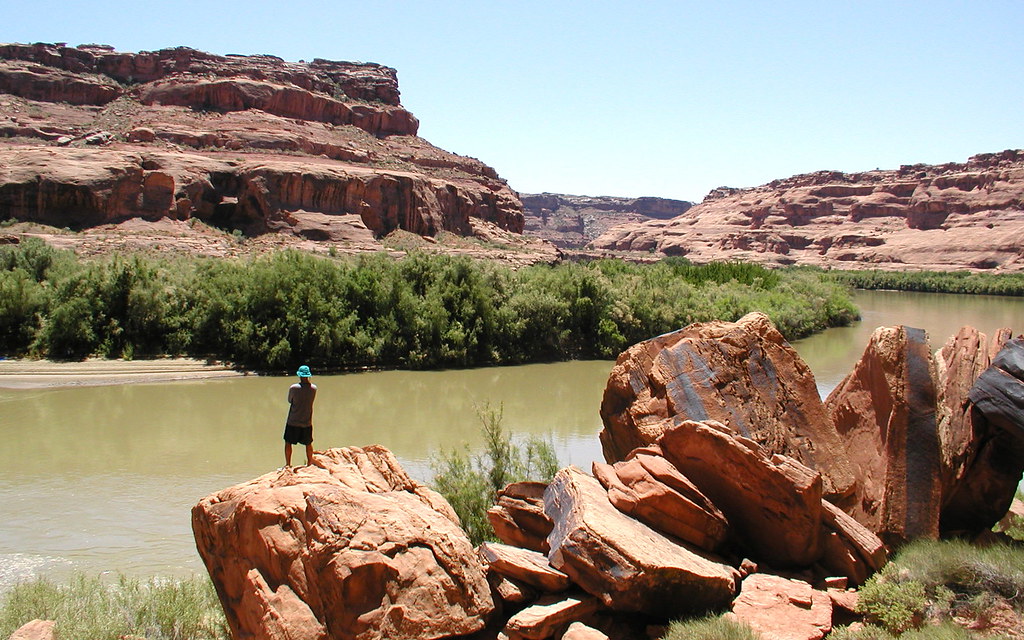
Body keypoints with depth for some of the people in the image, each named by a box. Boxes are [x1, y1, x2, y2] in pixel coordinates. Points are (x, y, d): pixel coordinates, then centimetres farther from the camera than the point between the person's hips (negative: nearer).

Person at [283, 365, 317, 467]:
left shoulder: (293, 388, -15)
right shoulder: (313, 388, -6)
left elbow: (289, 401, 1)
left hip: (293, 421, -3)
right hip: (307, 422, 3)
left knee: (288, 443, 10)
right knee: (308, 443, 17)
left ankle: (288, 464, 13)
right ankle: (310, 463, 27)